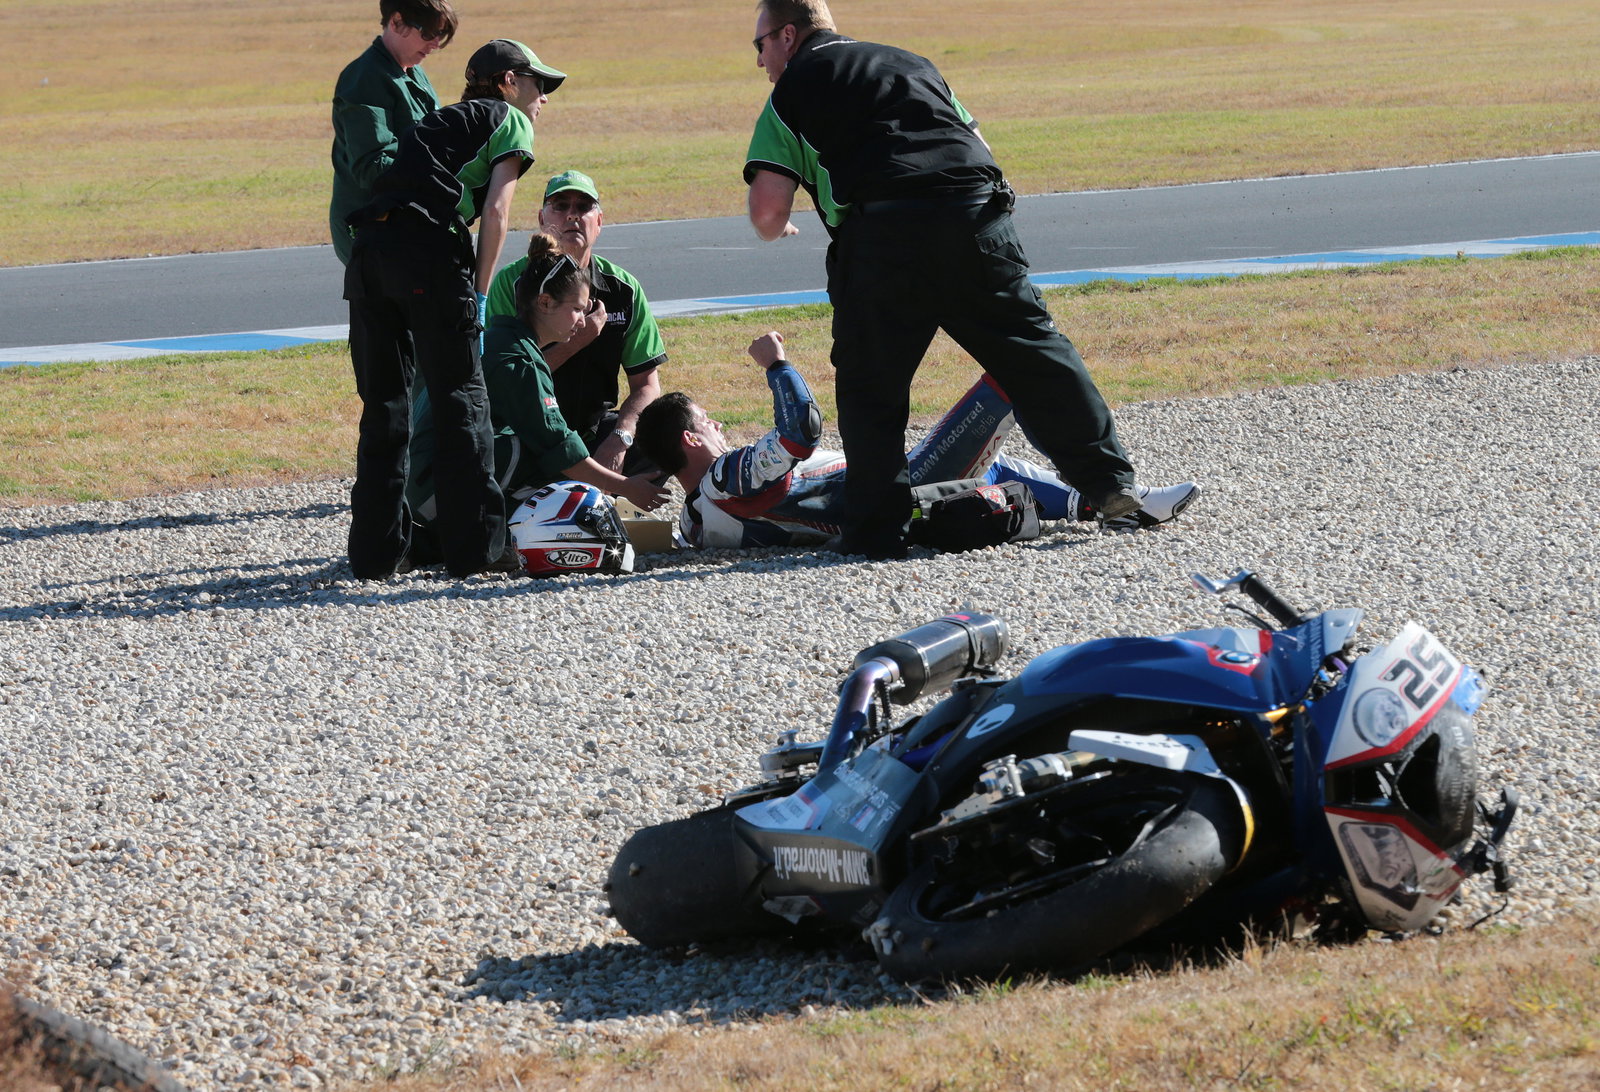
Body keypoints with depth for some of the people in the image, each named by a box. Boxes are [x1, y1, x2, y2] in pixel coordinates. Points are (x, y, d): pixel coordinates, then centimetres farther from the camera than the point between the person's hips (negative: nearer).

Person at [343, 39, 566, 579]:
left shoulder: (436, 122, 34)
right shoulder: (510, 123, 14)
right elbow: (496, 211, 0)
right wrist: (479, 294, 3)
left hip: (368, 250, 6)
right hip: (429, 249, -6)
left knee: (383, 404, 11)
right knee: (460, 398, 2)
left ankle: (375, 550, 10)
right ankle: (475, 545, 2)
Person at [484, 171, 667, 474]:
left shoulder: (623, 288, 3)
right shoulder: (511, 283, -7)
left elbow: (646, 384, 3)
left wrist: (619, 437, -16)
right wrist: (574, 343, -19)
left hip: (593, 430, 4)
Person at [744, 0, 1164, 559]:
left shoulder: (791, 92, 13)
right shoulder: (911, 63, 30)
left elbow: (768, 208, 3)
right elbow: (977, 144, 28)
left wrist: (776, 230, 25)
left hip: (883, 235, -4)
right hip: (979, 212, 4)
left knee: (869, 386, 7)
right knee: (1034, 349, 13)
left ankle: (877, 529, 4)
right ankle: (1109, 483, 13)